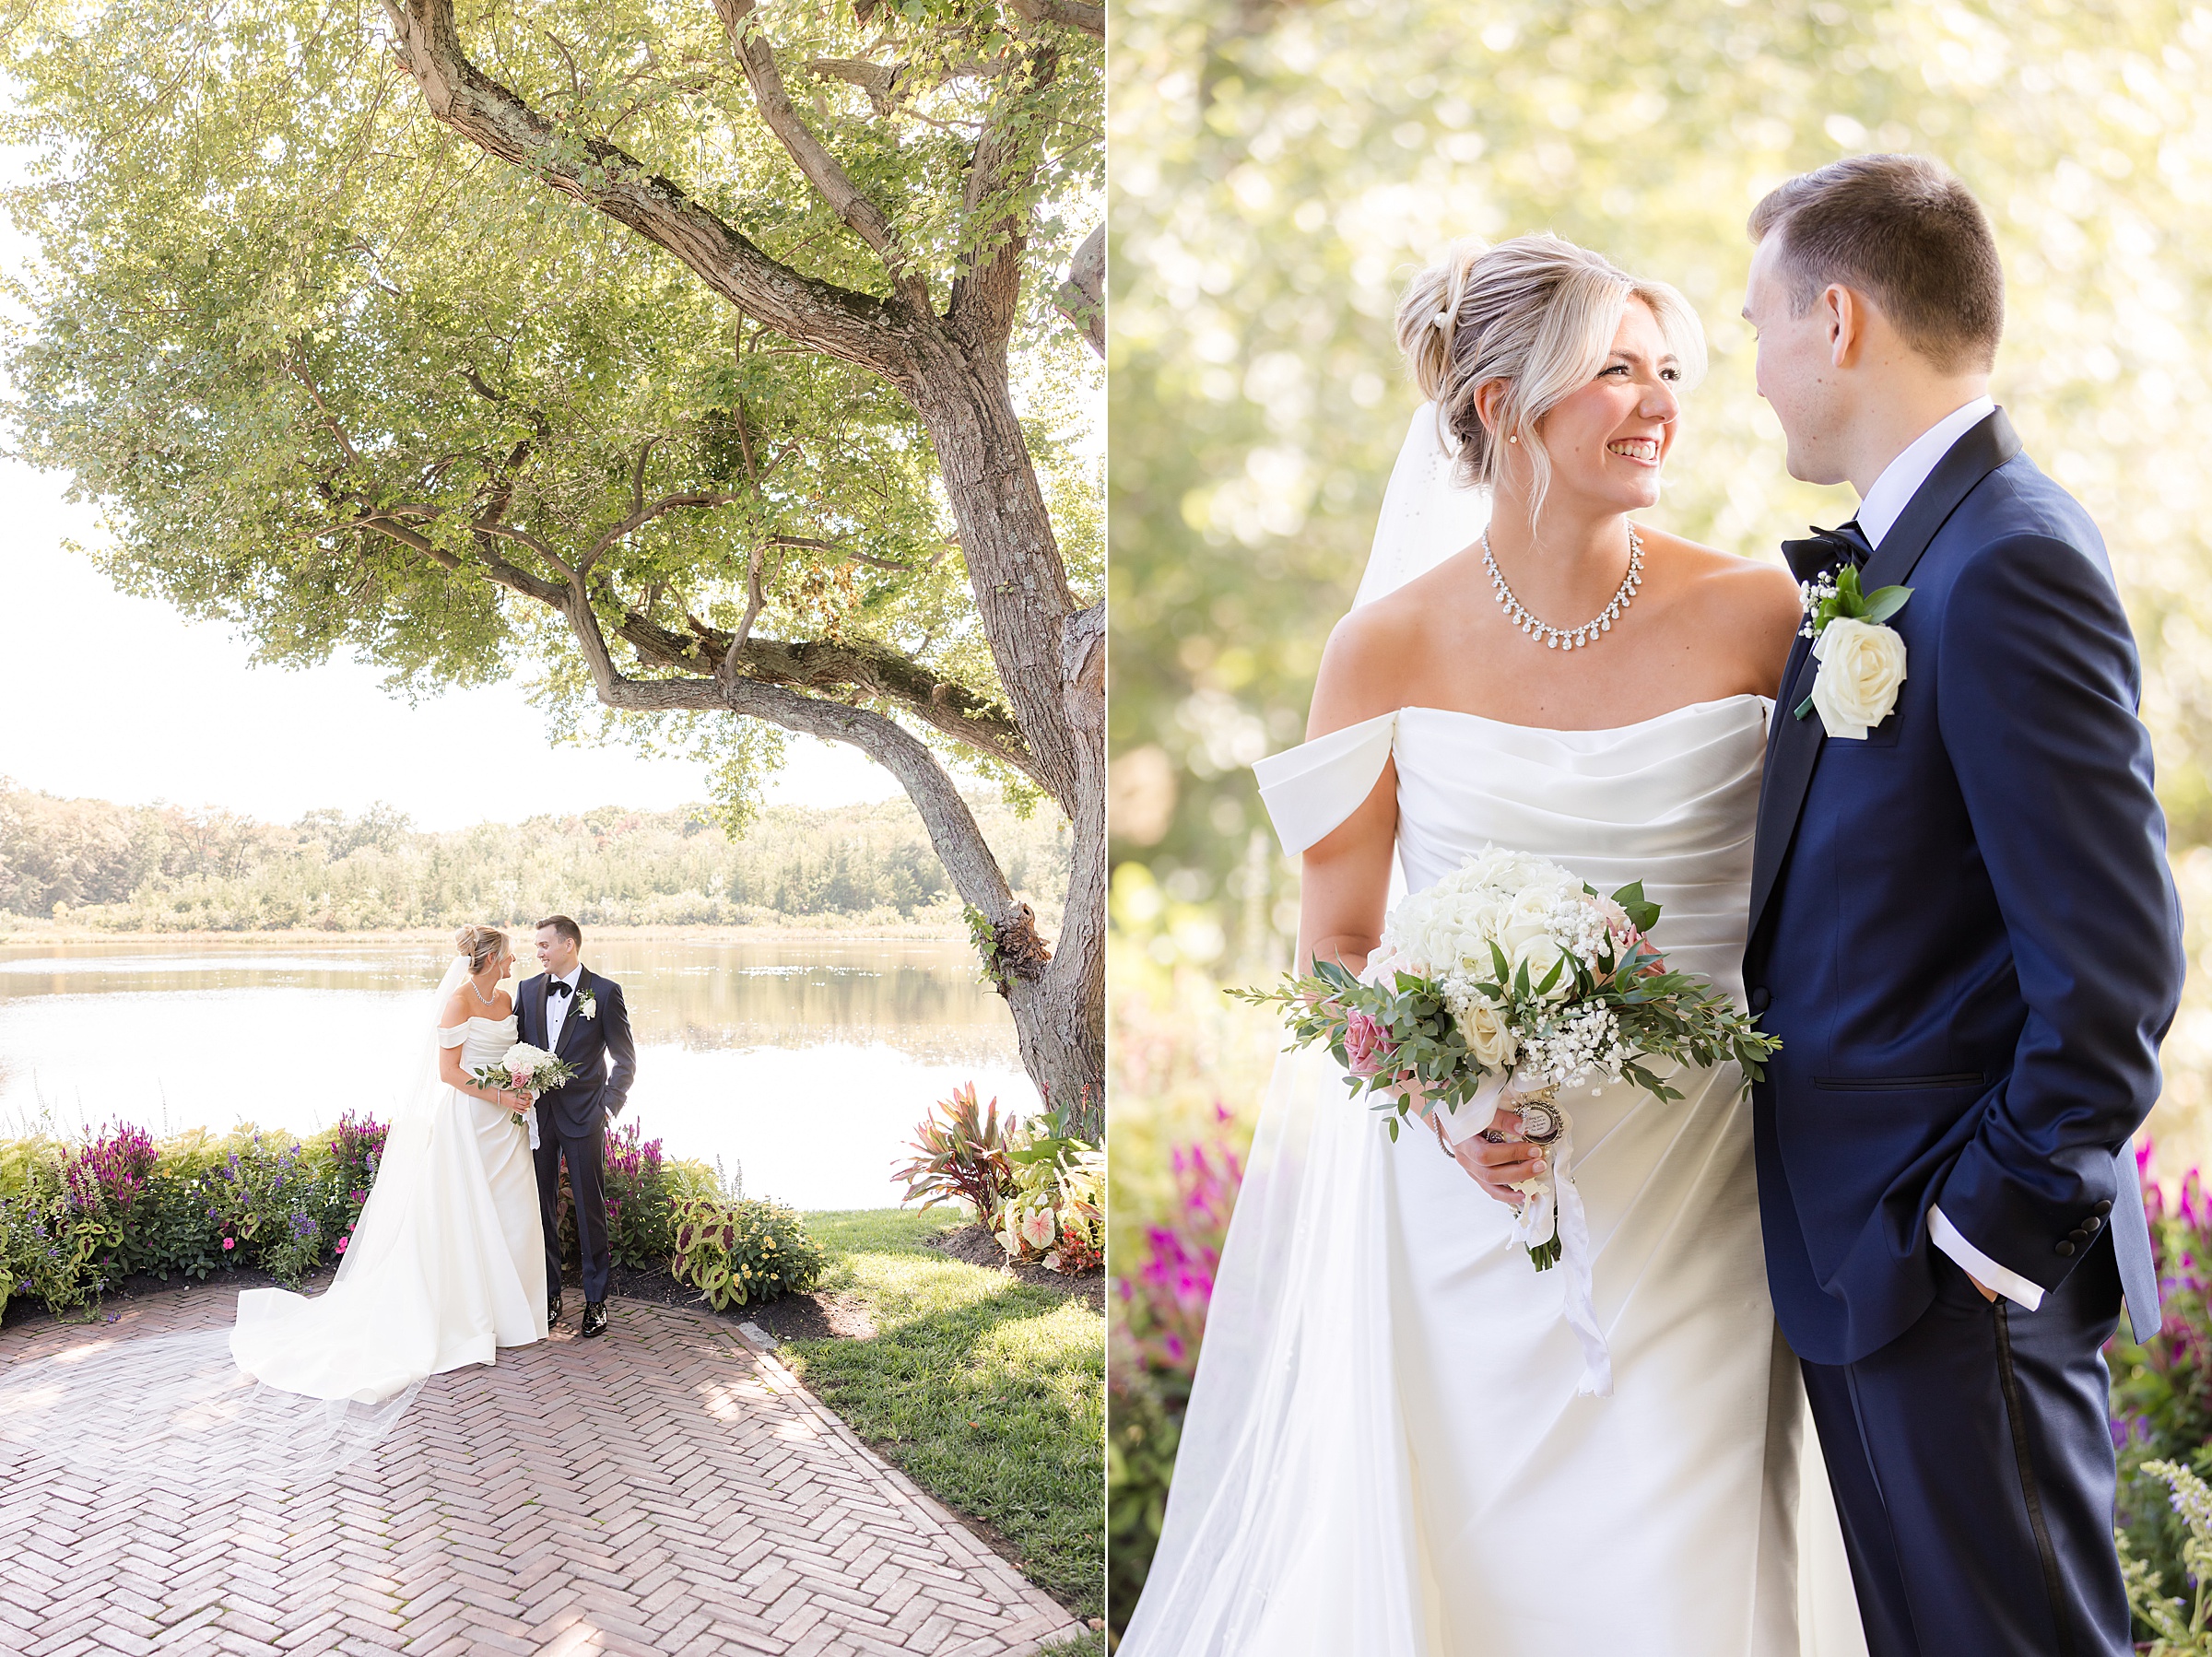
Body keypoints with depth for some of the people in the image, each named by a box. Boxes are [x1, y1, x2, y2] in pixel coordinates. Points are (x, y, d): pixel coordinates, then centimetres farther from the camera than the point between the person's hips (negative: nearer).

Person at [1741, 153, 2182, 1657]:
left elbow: (2114, 956, -23)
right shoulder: (1889, 558, 10)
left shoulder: (2008, 565, -19)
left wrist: (1997, 1221, -16)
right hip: (1863, 1249, 9)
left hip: (1956, 1276, -9)